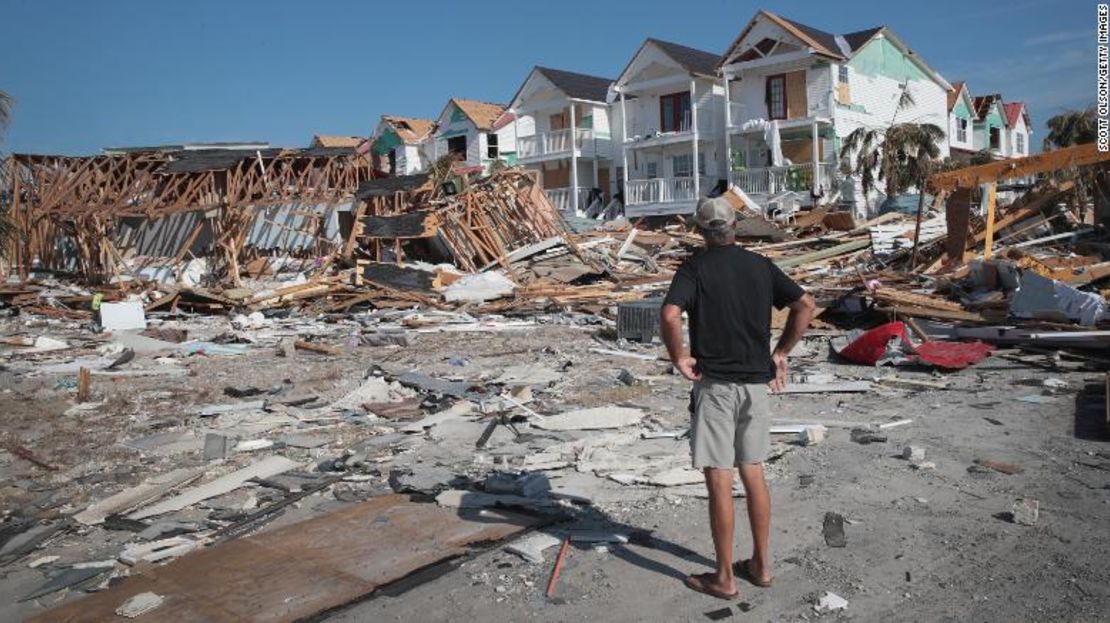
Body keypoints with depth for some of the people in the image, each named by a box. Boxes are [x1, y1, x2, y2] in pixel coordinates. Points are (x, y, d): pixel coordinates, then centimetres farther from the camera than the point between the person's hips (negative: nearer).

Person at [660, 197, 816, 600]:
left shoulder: (695, 267, -8)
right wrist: (780, 353, 8)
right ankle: (760, 565, 27)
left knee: (719, 482, 2)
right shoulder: (760, 265, 6)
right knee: (754, 475, 16)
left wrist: (679, 358, -10)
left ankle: (725, 578, 12)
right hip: (757, 382, 5)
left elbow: (669, 316, -24)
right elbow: (805, 305, 4)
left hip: (714, 384, -5)